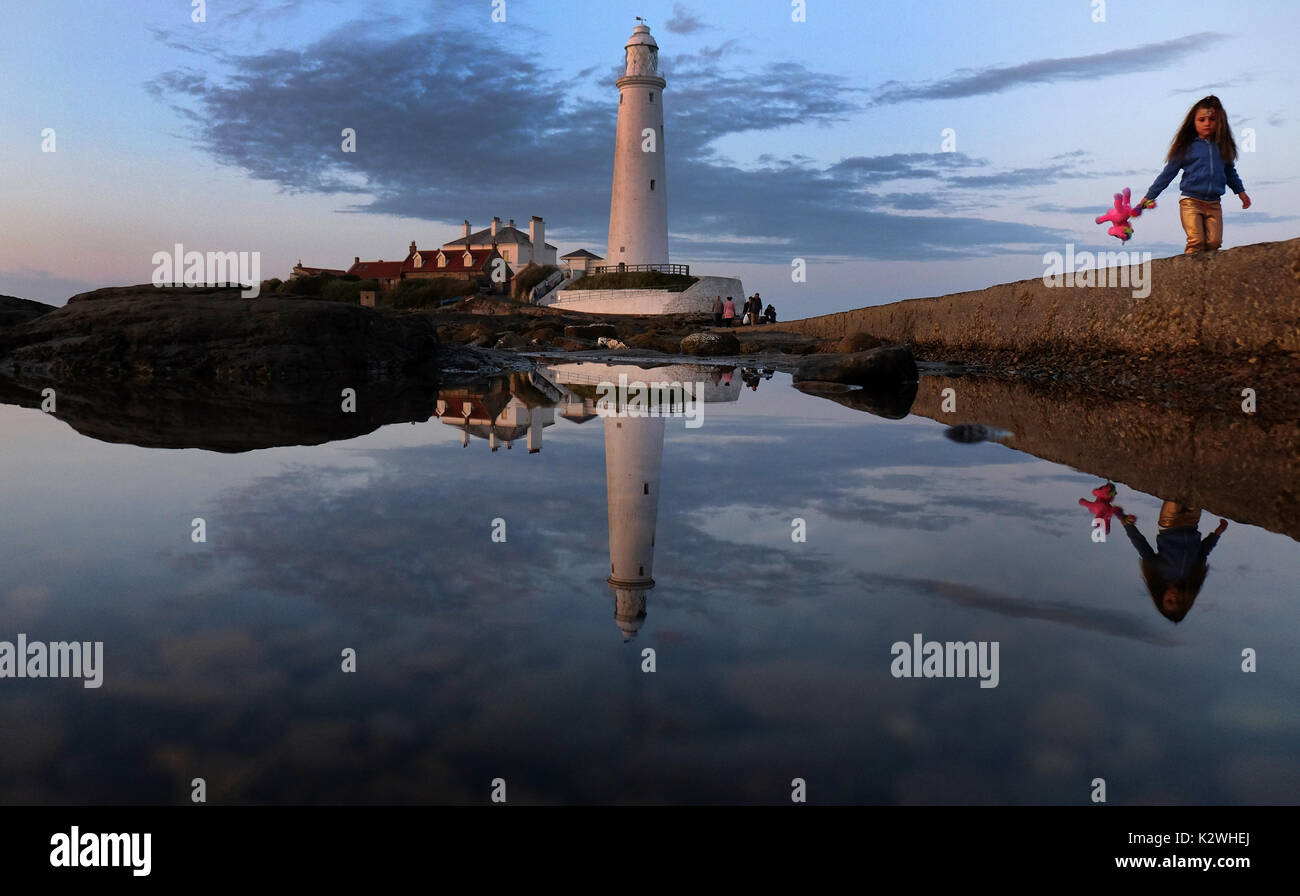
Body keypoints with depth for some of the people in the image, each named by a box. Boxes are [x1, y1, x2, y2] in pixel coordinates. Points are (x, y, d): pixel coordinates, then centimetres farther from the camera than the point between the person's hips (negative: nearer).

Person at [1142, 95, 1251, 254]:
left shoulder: (1222, 145, 12)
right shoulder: (1186, 146, 2)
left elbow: (1230, 171, 28)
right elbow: (1168, 173, 6)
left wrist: (1240, 191, 33)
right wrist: (1149, 196, 4)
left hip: (1214, 204, 4)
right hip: (1191, 201, -4)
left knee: (1214, 242, -6)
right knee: (1196, 243, -15)